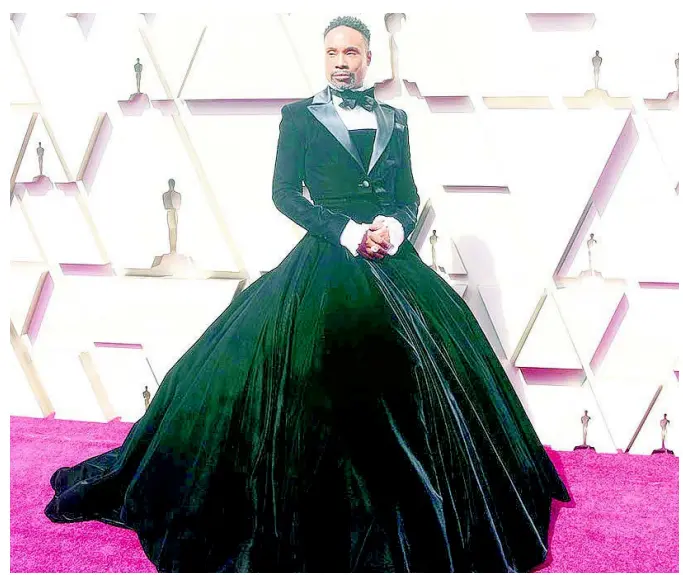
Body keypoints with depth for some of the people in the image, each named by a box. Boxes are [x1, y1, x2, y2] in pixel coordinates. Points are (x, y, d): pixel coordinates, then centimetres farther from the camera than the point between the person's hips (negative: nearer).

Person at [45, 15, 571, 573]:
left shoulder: (394, 119, 14)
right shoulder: (300, 115, 5)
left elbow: (409, 194, 13)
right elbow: (284, 192, -3)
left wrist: (396, 226, -10)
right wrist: (348, 232, -13)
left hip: (392, 260, 3)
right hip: (327, 260, -3)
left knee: (413, 376, 2)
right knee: (316, 389, -8)